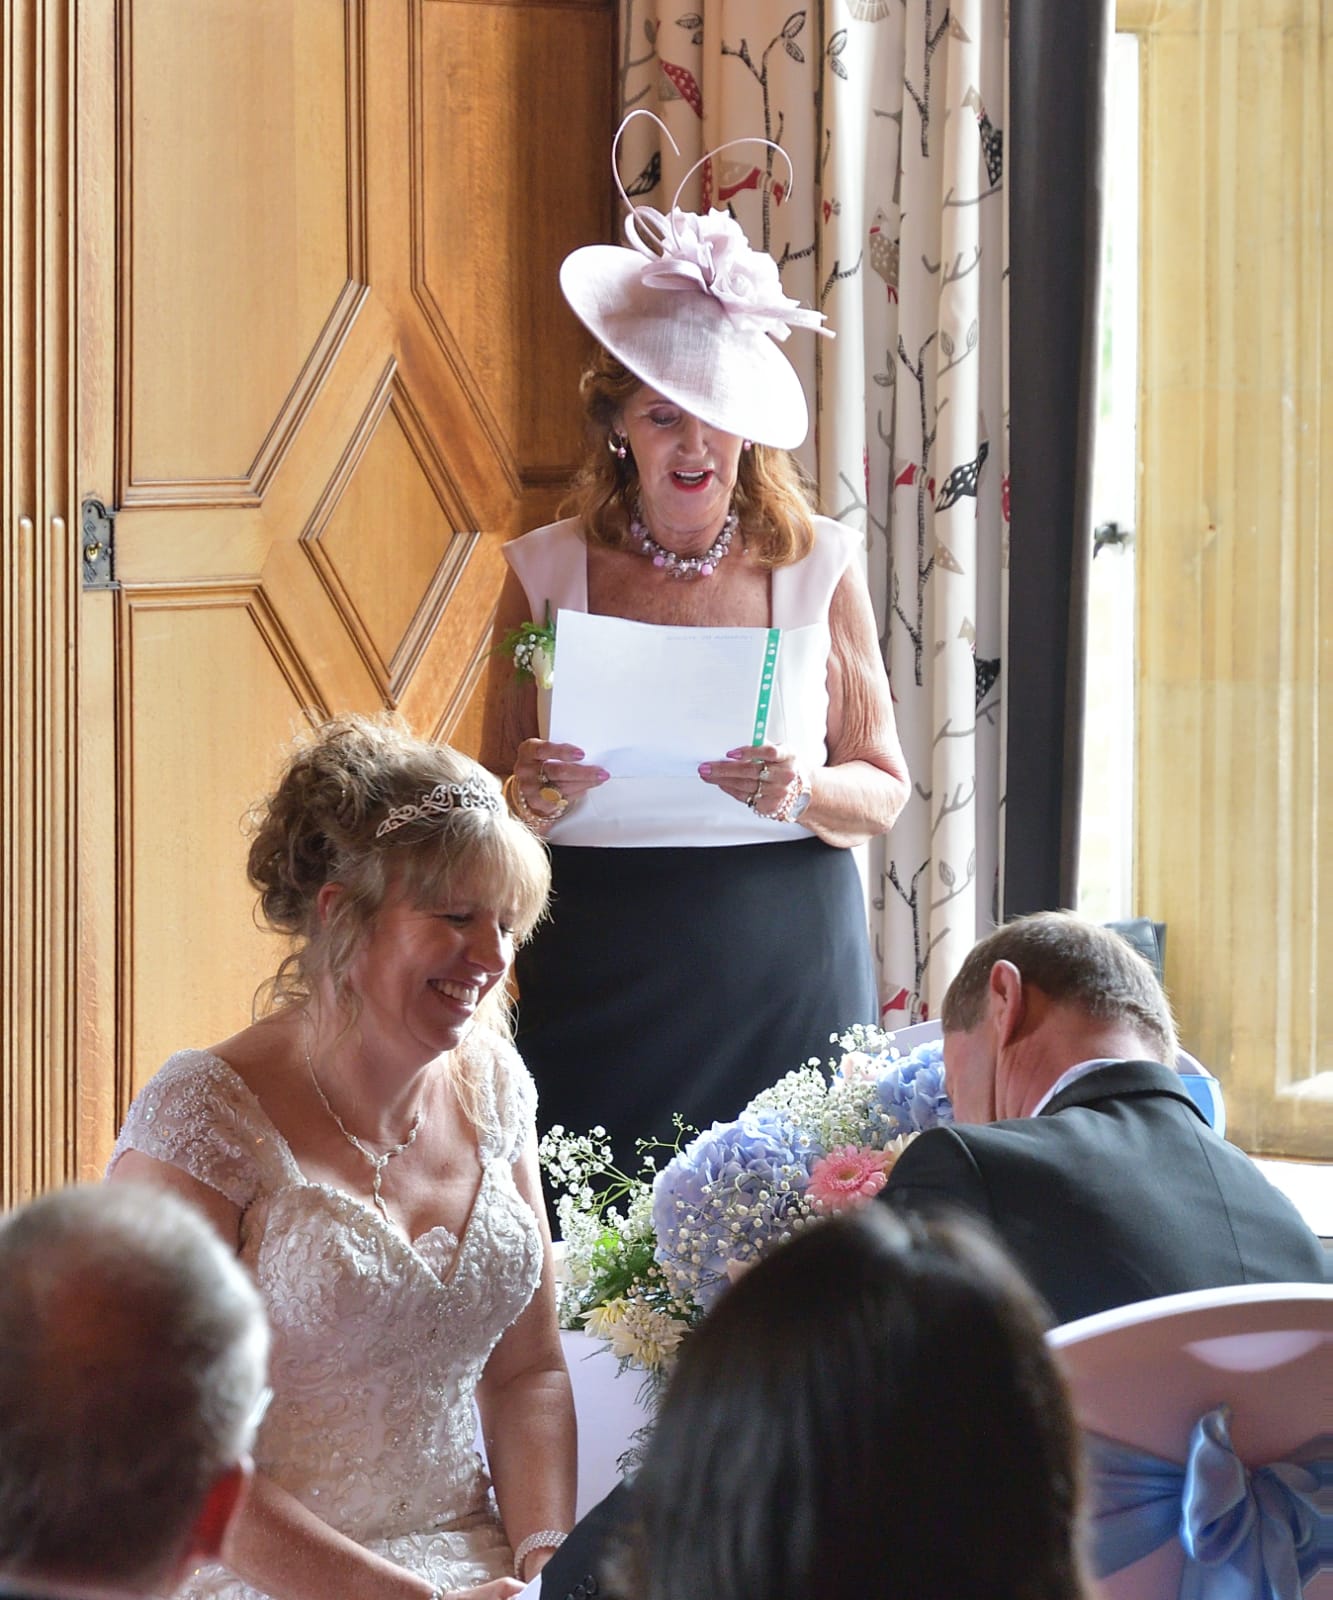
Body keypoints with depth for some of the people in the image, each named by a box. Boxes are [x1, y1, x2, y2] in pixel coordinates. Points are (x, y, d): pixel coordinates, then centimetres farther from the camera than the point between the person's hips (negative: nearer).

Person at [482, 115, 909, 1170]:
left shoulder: (819, 566, 4)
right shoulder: (547, 573, 3)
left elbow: (884, 792, 7)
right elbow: (493, 807, 8)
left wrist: (803, 794, -14)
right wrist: (531, 802, -14)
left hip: (787, 993, 0)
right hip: (599, 999, 0)